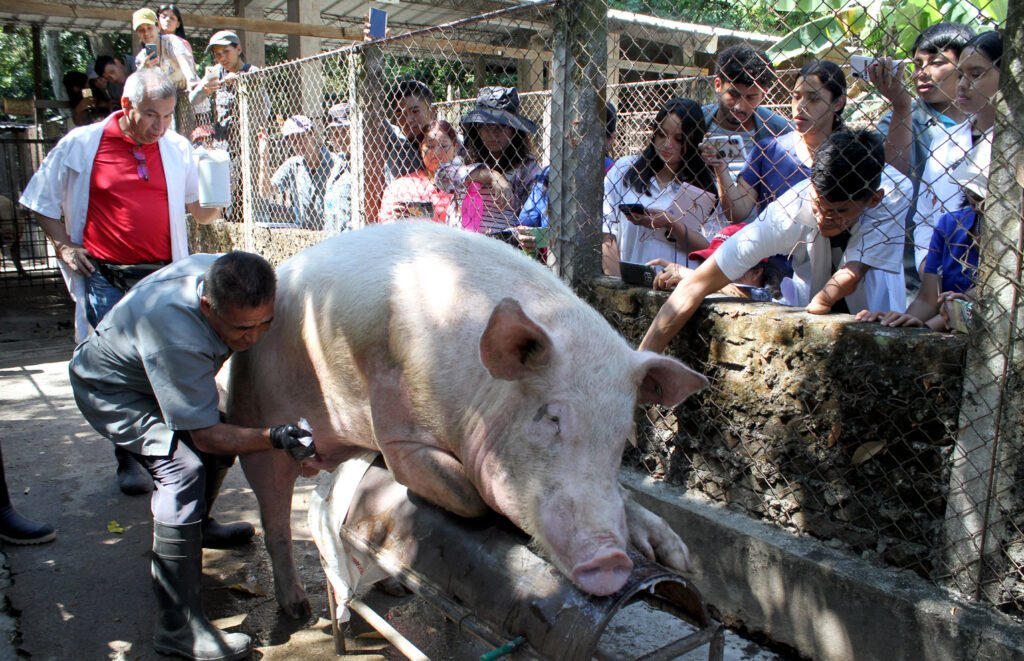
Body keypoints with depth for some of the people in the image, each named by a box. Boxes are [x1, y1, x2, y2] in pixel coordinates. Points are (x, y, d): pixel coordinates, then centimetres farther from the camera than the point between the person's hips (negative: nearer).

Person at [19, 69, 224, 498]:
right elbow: (43, 203, 11)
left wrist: (213, 205, -13)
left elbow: (200, 212, 9)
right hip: (104, 276, -1)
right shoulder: (81, 145, 2)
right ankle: (129, 461, 13)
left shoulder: (178, 149, 6)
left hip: (162, 274, 2)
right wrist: (64, 246, -2)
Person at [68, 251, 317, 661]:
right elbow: (204, 435, -34)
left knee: (222, 440, 9)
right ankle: (178, 627, -21)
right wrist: (276, 438, -44)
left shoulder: (231, 281, -23)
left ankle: (196, 530, 36)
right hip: (109, 390, -8)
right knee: (182, 466, -25)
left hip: (161, 376, 8)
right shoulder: (176, 335, -43)